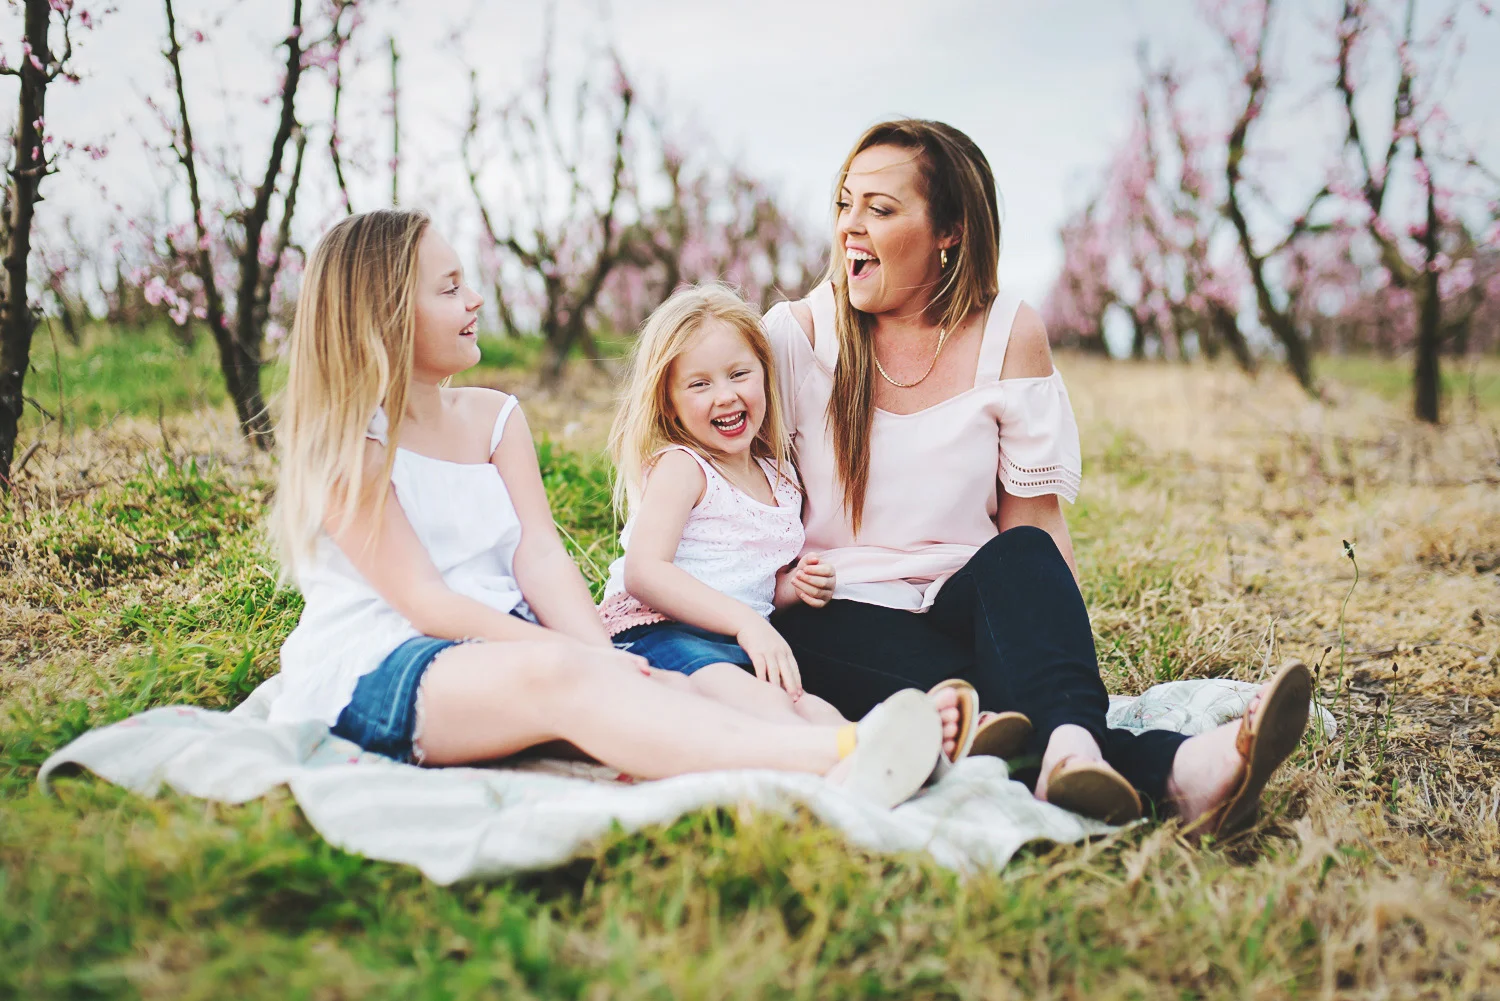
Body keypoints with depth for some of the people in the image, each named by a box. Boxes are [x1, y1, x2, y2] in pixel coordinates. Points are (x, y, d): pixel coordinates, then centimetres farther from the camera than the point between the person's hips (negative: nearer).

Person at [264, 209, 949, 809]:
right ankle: (833, 757, -53)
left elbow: (540, 556, 2)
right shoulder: (346, 445, -3)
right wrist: (580, 658, -23)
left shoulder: (494, 417, 16)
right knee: (556, 673, -37)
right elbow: (424, 601, -13)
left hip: (504, 647, 7)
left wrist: (601, 655, -18)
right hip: (376, 671, -6)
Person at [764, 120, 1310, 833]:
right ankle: (1167, 766, -52)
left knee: (1020, 555, -34)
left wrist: (1067, 642, -15)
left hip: (969, 600, 1)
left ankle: (1069, 751, -54)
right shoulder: (795, 334, 0)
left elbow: (1035, 518, 0)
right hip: (838, 614, -1)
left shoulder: (1009, 334, 2)